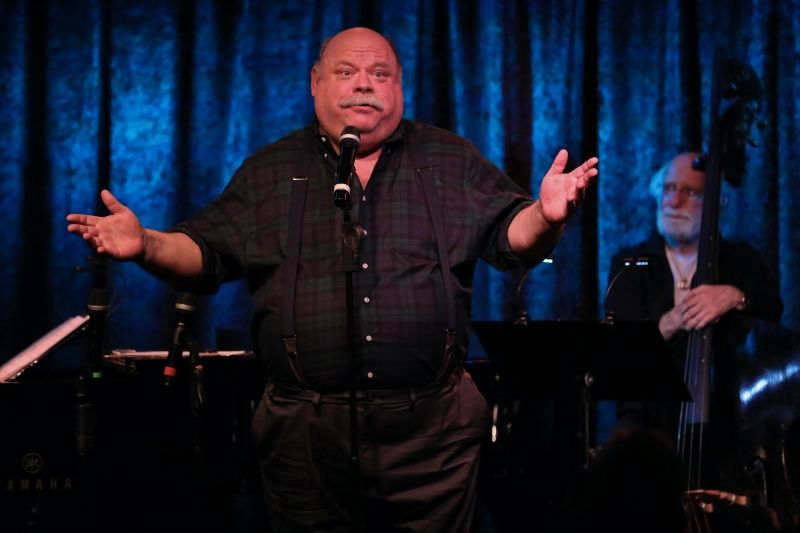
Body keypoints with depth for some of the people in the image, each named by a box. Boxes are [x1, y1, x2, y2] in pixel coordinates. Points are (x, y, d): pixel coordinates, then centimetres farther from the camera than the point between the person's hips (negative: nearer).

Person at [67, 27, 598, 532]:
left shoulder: (452, 161, 10)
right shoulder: (269, 173, 12)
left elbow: (511, 233, 3)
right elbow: (206, 252, 9)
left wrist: (545, 217, -20)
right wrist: (146, 245, -11)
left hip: (430, 433, 0)